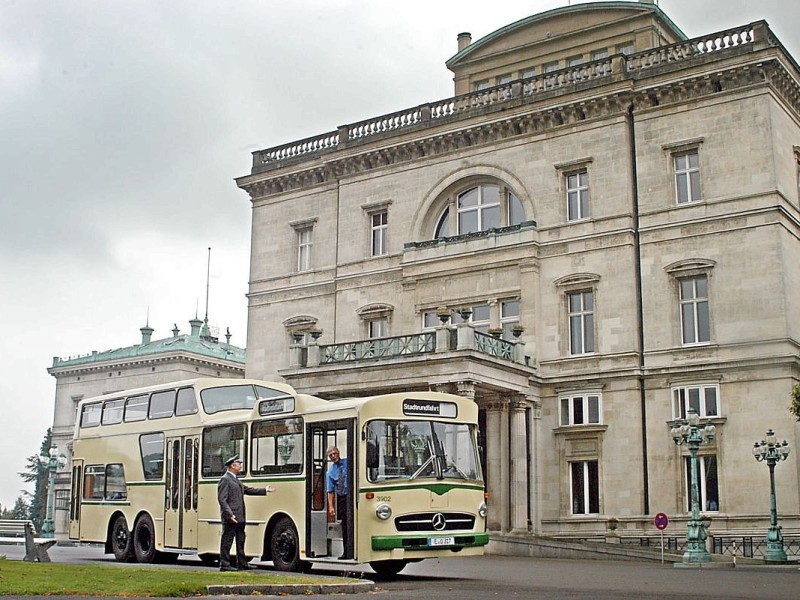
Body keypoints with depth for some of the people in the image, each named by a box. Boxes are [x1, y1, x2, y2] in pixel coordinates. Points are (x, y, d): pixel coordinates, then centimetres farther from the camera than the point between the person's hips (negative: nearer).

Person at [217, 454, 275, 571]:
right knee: (227, 541, -3)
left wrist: (265, 490, 18)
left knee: (240, 540, 14)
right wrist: (230, 514, -25)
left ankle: (242, 564, 22)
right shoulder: (225, 480, -12)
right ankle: (224, 564, 2)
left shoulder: (236, 480, 20)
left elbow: (248, 490, 22)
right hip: (230, 518, -10)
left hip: (239, 517, 10)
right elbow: (222, 499, -18)